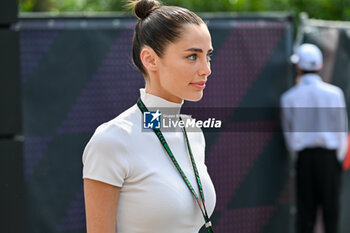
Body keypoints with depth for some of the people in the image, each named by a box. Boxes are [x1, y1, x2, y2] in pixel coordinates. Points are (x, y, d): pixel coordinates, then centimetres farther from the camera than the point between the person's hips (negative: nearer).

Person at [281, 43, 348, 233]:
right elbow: (341, 129, 0)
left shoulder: (289, 97, -4)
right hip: (329, 155, -1)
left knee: (305, 208, 6)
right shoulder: (334, 93, -6)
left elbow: (288, 132, 4)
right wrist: (339, 157, 11)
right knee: (331, 207, 6)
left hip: (303, 155, 1)